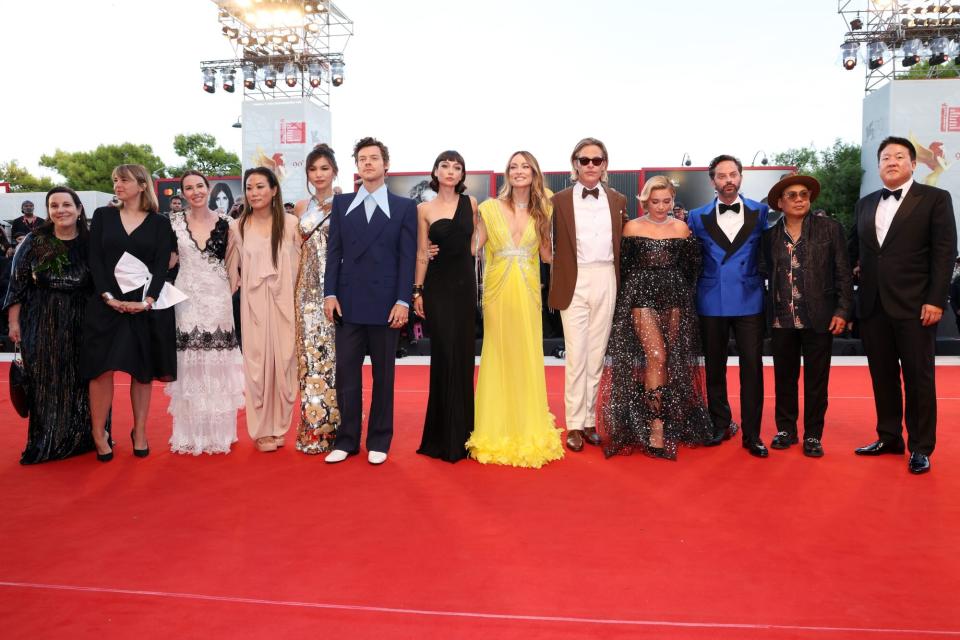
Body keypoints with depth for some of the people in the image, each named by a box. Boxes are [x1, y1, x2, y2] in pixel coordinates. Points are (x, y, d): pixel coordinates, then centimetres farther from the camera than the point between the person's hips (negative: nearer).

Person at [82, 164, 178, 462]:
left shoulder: (159, 222, 6)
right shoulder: (103, 215, 9)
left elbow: (162, 265, -2)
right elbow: (94, 259, 2)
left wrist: (147, 301, -14)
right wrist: (108, 297, -10)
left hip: (146, 304, -1)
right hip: (108, 302, 1)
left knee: (143, 370, 5)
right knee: (102, 368, -4)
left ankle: (140, 432, 16)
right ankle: (99, 435, 5)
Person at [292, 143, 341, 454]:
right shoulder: (301, 208, 13)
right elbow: (297, 251, 17)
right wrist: (293, 288, 8)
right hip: (309, 289, 4)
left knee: (335, 354, -2)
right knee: (310, 353, 3)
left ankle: (336, 426, 9)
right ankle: (313, 429, 11)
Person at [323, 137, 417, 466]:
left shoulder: (404, 207, 4)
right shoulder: (341, 203, 11)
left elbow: (407, 257, -2)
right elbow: (334, 251, 7)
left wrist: (403, 301, -9)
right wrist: (330, 293, -1)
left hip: (385, 304, -2)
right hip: (348, 302, 2)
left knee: (383, 376, 7)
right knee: (346, 374, 5)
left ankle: (379, 441, 17)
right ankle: (346, 440, 16)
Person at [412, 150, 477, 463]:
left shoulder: (471, 203, 6)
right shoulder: (425, 209, 2)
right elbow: (422, 254, 2)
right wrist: (417, 291, -2)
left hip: (464, 283, 2)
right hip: (437, 285, -2)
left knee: (463, 354, 5)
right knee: (444, 354, -1)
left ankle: (460, 431, 19)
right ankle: (443, 434, 12)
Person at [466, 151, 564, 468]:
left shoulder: (542, 210, 8)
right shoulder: (490, 207, 3)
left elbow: (548, 254, 7)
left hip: (527, 291, 1)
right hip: (497, 290, -1)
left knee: (528, 357, 3)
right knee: (497, 356, 2)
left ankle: (529, 431, 16)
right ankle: (496, 433, 13)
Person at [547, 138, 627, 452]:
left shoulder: (617, 200, 11)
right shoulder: (560, 200, 2)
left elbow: (623, 243, 10)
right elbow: (554, 245, -1)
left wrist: (621, 282, 3)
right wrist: (557, 283, -9)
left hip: (606, 282, 3)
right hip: (574, 282, -3)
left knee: (597, 353, 8)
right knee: (576, 355, -2)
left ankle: (589, 420, 18)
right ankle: (575, 425, 7)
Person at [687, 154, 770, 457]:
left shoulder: (760, 212, 5)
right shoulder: (698, 216, 6)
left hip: (749, 301, -1)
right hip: (711, 303, 1)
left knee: (752, 368, -2)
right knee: (714, 367, 9)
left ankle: (752, 434, 8)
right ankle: (721, 424, 26)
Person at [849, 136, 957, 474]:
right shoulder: (865, 204, 14)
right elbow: (854, 251, 14)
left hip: (914, 306, -4)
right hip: (873, 306, 5)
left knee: (918, 378, 3)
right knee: (882, 376, 11)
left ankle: (920, 448, 13)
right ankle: (889, 437, 24)